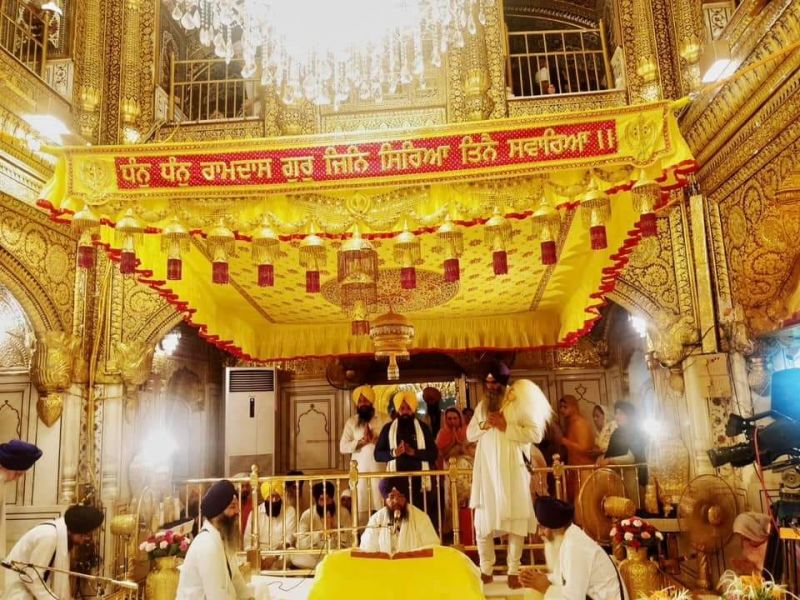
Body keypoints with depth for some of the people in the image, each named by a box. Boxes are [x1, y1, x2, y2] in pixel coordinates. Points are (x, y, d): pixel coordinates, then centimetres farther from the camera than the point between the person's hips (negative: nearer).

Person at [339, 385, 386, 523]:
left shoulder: (383, 419, 7)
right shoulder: (351, 422, 9)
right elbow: (343, 447, 1)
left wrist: (375, 439, -15)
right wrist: (361, 441, -11)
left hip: (380, 468, 0)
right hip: (359, 470, 1)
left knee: (381, 505, -2)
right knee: (361, 506, -1)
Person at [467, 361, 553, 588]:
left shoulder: (519, 402, -3)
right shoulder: (482, 405, 14)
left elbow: (536, 433, -10)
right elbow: (470, 434, 14)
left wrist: (506, 427, -17)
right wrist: (484, 425, -6)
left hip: (512, 471, -4)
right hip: (486, 470, 4)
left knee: (515, 521, 0)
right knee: (483, 522, 5)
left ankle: (514, 571, 11)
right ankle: (486, 570, 17)